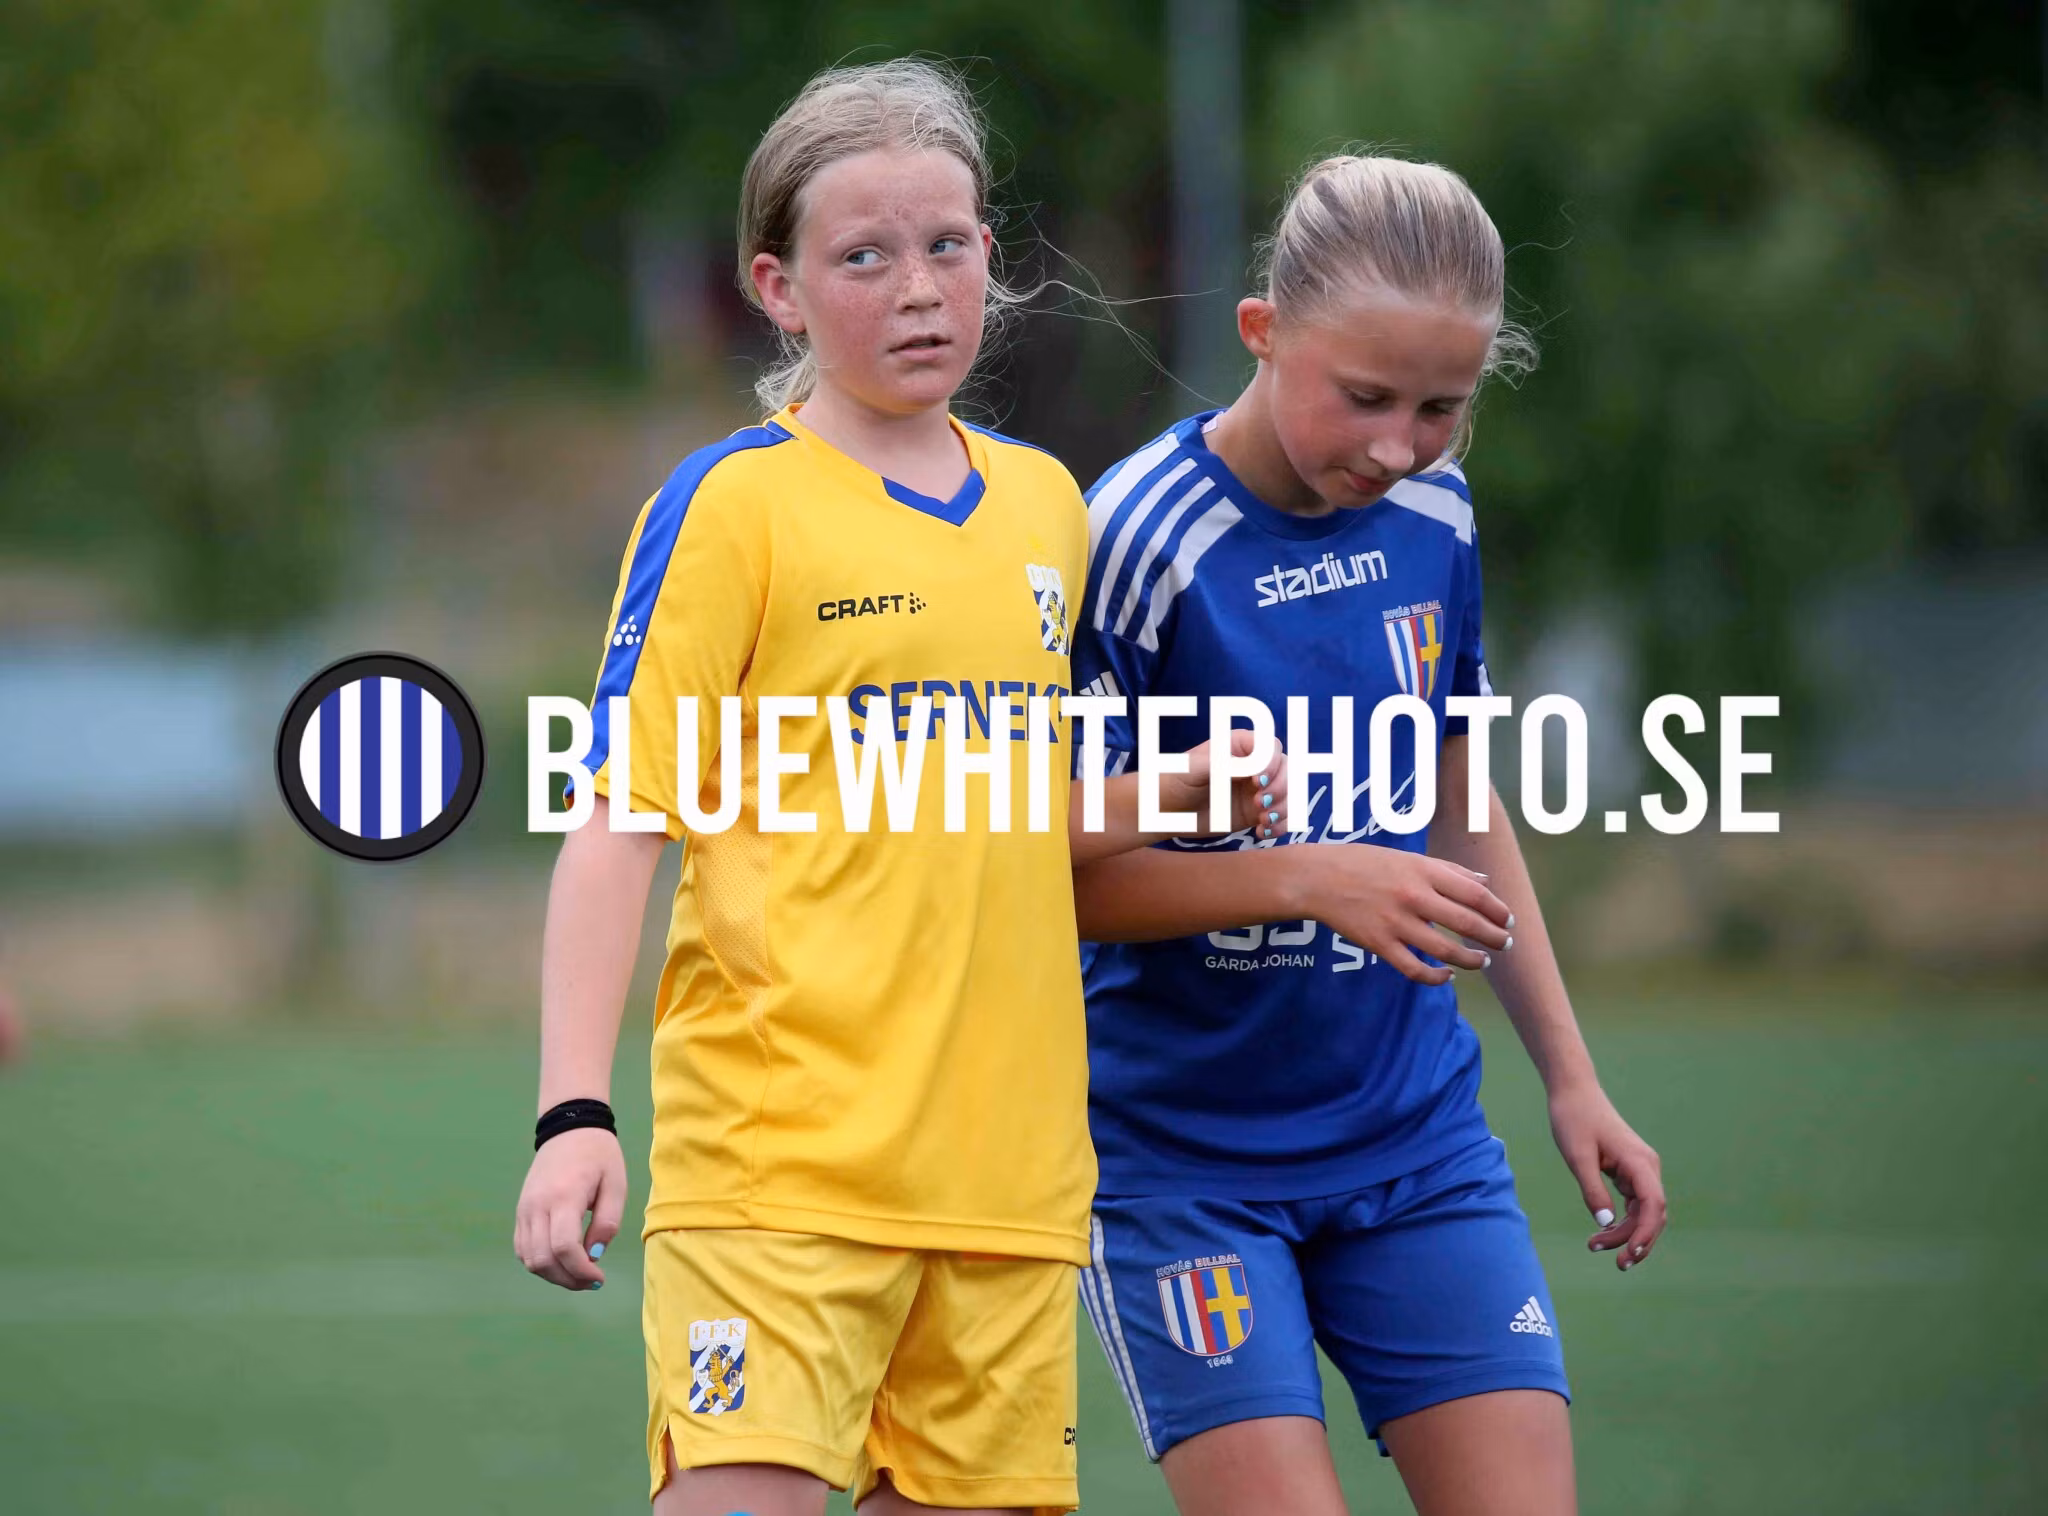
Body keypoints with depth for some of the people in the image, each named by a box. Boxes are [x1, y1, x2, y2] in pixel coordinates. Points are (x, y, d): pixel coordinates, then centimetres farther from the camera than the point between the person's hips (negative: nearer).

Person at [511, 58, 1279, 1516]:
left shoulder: (1044, 506, 15)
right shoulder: (731, 506, -2)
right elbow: (618, 821, -6)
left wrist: (1177, 793, 6)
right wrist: (574, 1113, -15)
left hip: (1008, 1162, 6)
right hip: (779, 1156, -6)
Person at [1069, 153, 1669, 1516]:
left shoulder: (1434, 516, 3)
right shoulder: (1140, 543, -16)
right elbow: (1051, 873, -15)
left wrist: (1571, 1076, 18)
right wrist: (1310, 879, -26)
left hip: (1415, 1135, 5)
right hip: (1176, 1158, -5)